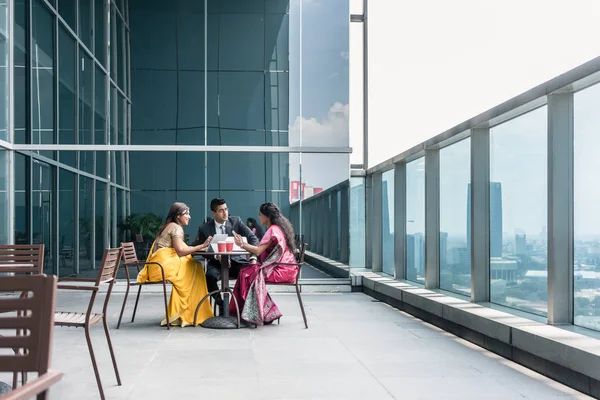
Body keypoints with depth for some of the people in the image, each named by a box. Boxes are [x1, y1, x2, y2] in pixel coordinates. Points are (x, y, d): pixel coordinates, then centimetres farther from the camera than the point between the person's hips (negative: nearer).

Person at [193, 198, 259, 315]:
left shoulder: (236, 221, 3)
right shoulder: (204, 228, 2)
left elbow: (252, 238, 0)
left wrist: (253, 258, -15)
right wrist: (217, 257, -18)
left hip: (236, 261, 1)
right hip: (217, 263, 0)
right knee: (210, 276, -34)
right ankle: (220, 303, -7)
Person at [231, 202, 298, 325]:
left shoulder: (273, 230, -13)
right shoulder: (278, 227, 18)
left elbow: (258, 251, -19)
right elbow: (262, 250, 16)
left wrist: (242, 244, -8)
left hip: (282, 270, -10)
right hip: (284, 268, 10)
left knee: (248, 274, -11)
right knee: (247, 272, 4)